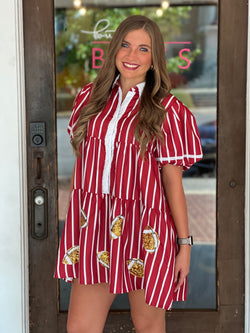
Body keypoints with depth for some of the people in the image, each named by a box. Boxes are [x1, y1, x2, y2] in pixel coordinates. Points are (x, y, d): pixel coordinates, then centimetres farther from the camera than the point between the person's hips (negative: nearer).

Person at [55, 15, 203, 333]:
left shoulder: (165, 110, -3)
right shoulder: (90, 97, 8)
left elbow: (173, 180, -3)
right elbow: (81, 163, 13)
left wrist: (184, 244, -3)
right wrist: (73, 225, 13)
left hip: (145, 229, -3)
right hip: (94, 226, 3)